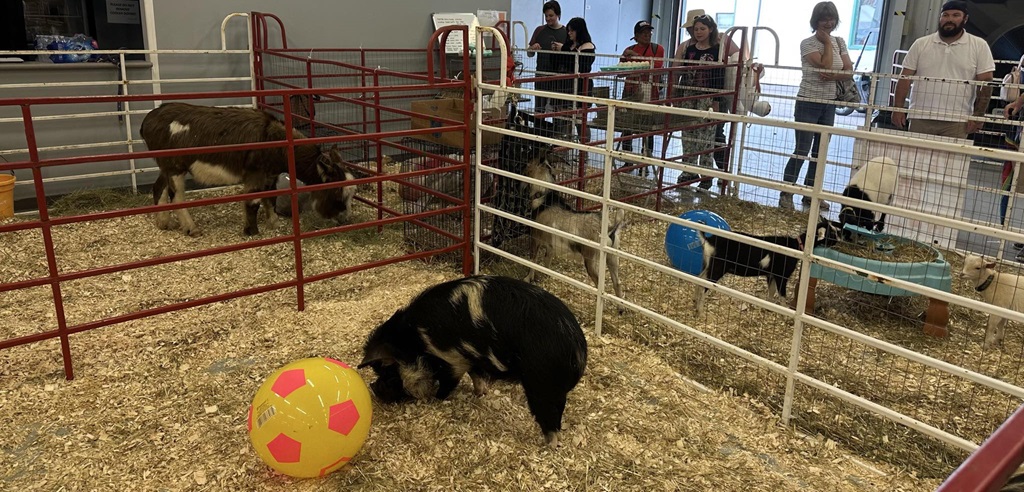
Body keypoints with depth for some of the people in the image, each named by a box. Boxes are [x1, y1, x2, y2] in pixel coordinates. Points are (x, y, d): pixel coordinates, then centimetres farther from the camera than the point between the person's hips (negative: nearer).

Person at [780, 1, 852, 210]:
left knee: (820, 152, 10)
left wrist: (833, 77, -18)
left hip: (829, 105, 6)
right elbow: (825, 66, -20)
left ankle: (810, 194, 18)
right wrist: (827, 42, -11)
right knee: (802, 151, -8)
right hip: (808, 103, -6)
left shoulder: (839, 42, 9)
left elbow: (849, 70, 1)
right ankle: (786, 193, -1)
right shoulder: (808, 43, -9)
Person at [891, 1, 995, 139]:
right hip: (920, 118, 1)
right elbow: (905, 78, 6)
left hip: (956, 122, -1)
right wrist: (898, 109, -2)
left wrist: (978, 116, -6)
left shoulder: (979, 46, 5)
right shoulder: (921, 44, 8)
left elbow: (985, 83, 2)